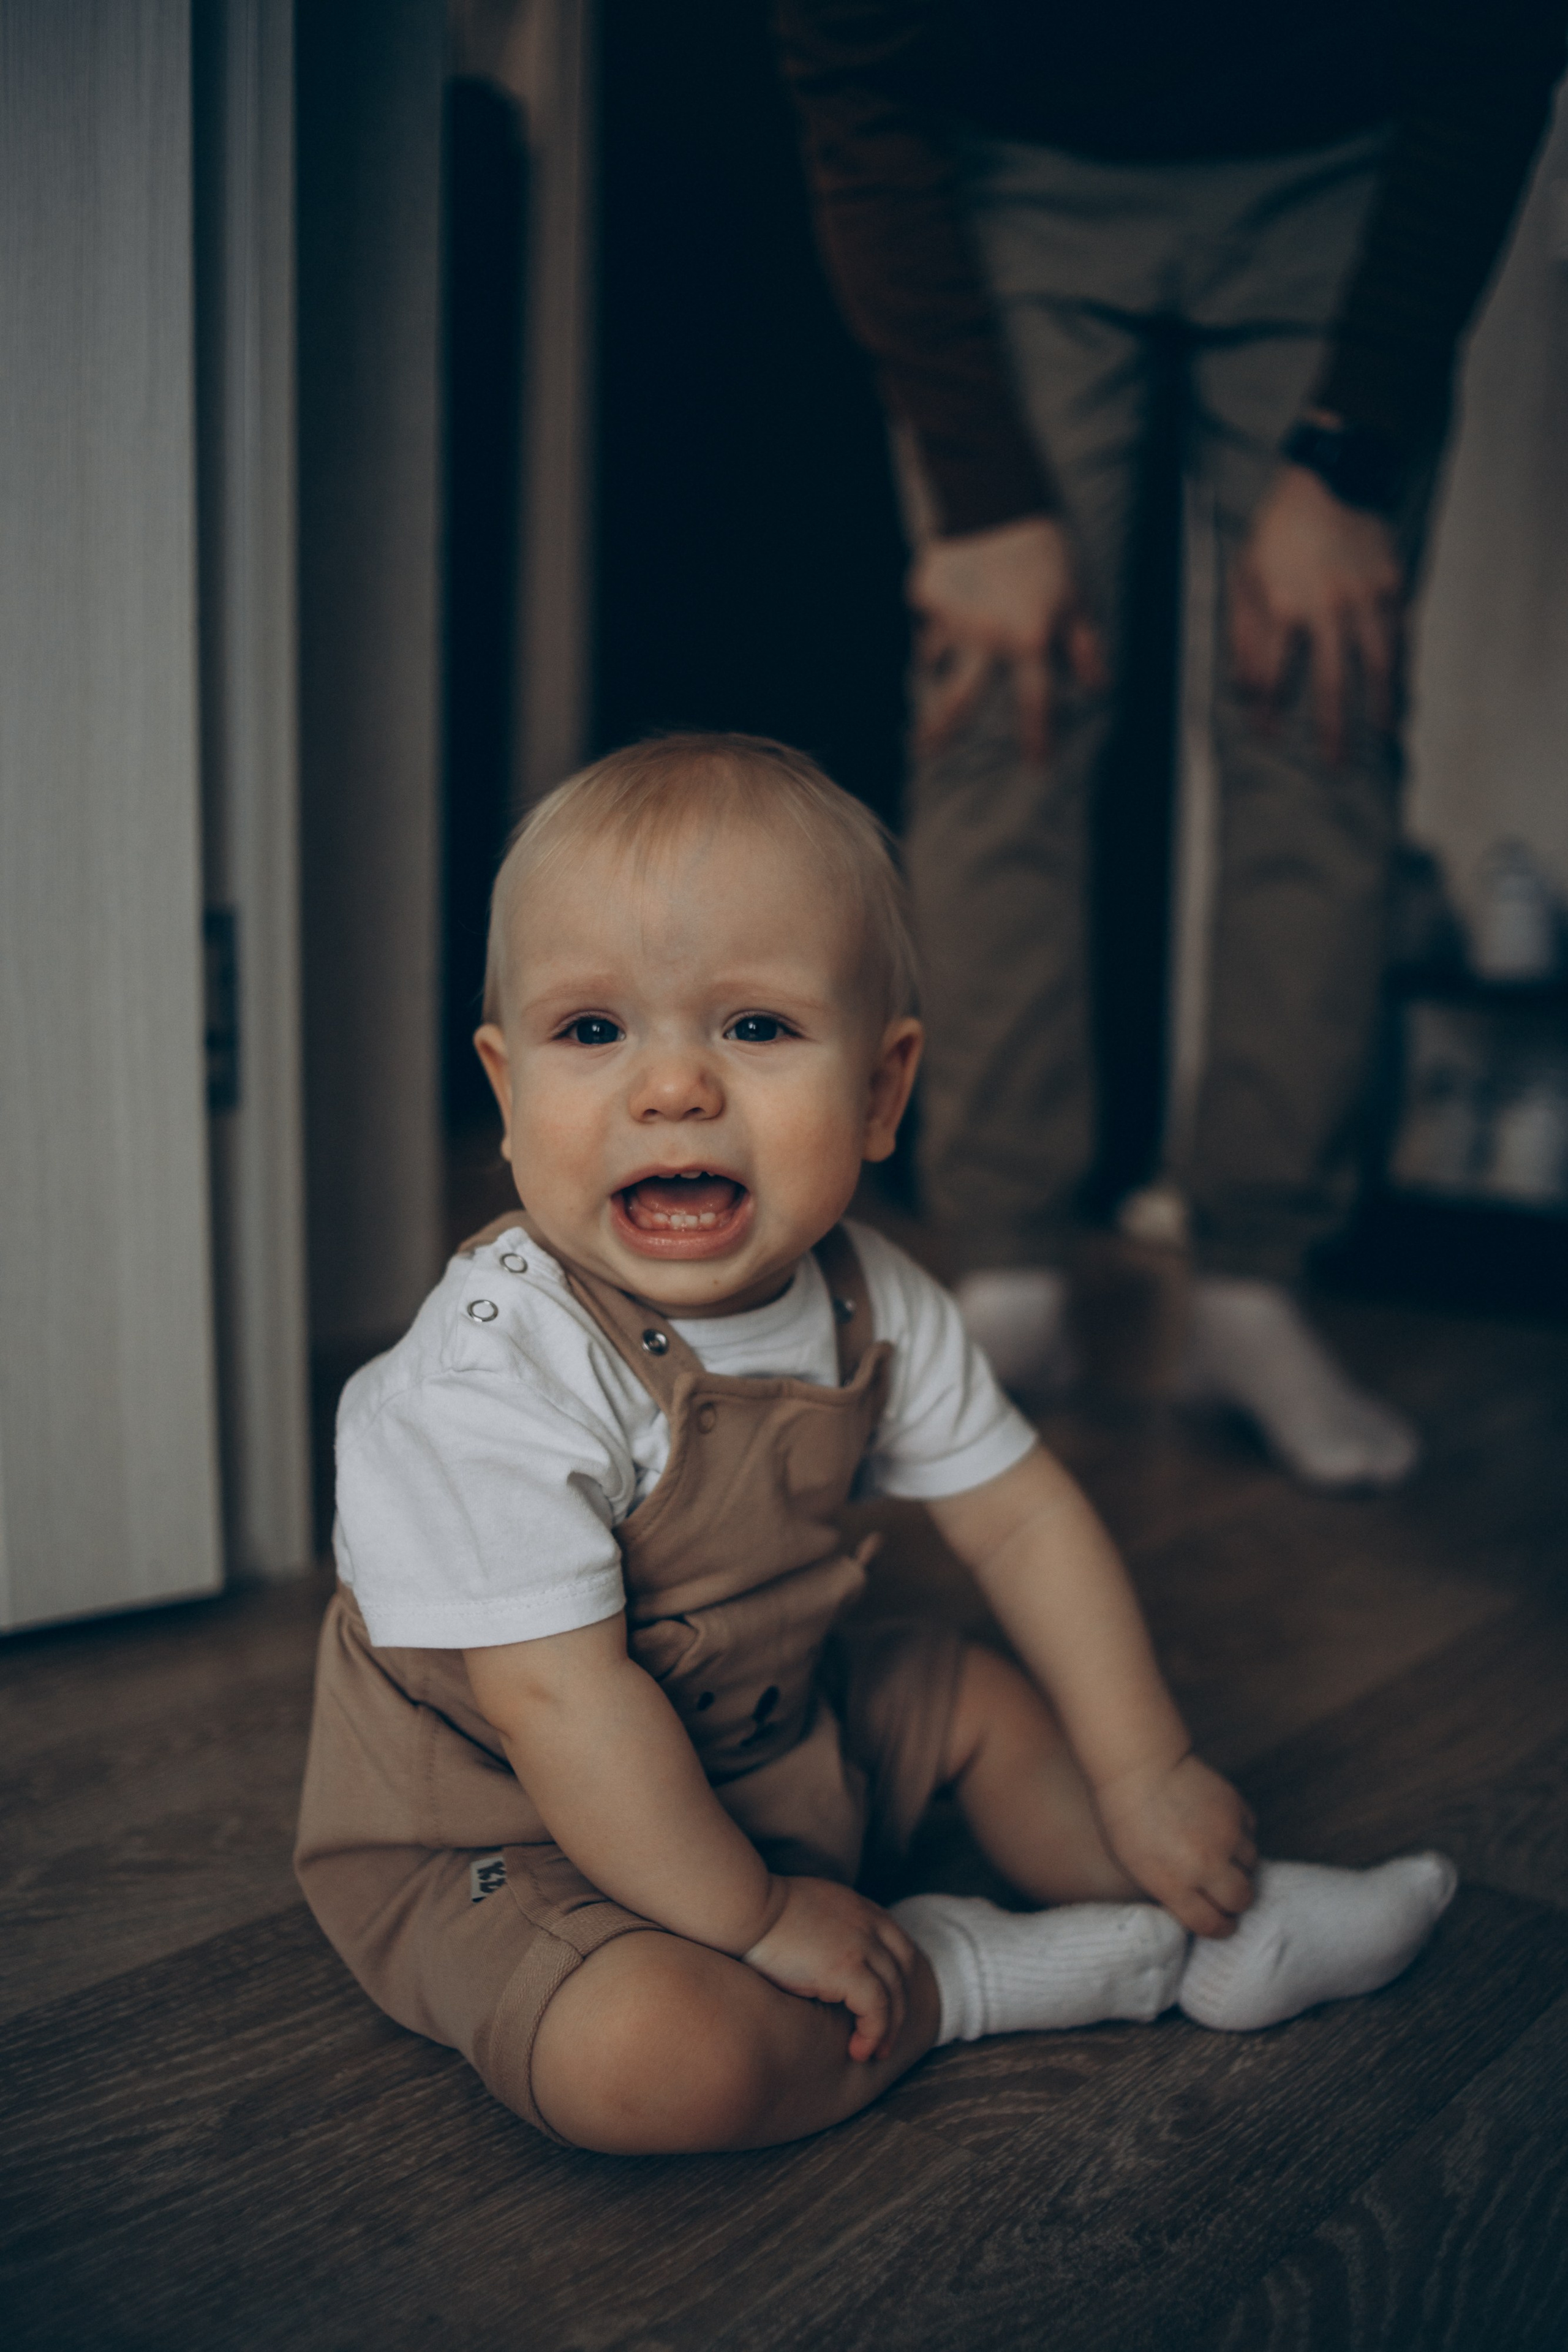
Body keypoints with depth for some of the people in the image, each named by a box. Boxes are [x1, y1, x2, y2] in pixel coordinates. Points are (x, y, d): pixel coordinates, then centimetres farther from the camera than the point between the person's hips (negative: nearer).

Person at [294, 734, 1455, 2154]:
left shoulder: (870, 1305, -11)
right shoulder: (495, 1383, -32)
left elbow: (1019, 1514, -1)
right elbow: (559, 1704, -30)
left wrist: (1145, 1779, 0)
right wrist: (754, 1920, -21)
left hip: (766, 1739, 7)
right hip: (499, 1841, -6)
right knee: (648, 2059, -30)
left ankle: (1228, 1934, 29)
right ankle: (953, 1978, -6)